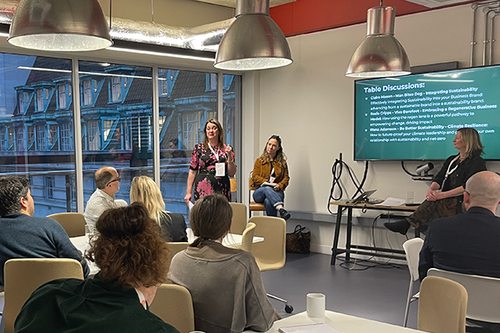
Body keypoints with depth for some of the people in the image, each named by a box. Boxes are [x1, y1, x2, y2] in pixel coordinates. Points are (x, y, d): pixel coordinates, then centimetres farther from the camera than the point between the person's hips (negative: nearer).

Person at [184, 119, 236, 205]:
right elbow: (193, 171, 7)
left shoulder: (226, 149, 9)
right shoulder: (199, 148, 6)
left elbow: (231, 174, 7)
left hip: (222, 191, 1)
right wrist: (188, 192, 3)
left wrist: (229, 156, -5)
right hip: (203, 190, -1)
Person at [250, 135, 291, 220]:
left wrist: (280, 185, -12)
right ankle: (281, 209, -58)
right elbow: (255, 176, 3)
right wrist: (269, 183, -13)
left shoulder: (282, 162, 19)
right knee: (267, 189, -39)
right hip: (260, 192, 0)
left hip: (276, 192, 0)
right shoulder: (259, 161, 15)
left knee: (268, 201, -38)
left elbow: (286, 177, 12)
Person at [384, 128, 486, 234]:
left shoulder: (477, 162, -3)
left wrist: (443, 194, -25)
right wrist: (431, 189, -15)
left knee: (434, 202, -31)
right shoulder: (451, 160, 21)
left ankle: (406, 223, -33)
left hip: (462, 205, -6)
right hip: (447, 203, 6)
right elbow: (439, 178, 9)